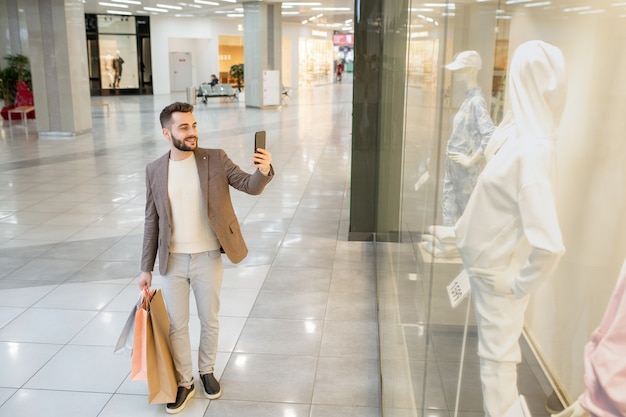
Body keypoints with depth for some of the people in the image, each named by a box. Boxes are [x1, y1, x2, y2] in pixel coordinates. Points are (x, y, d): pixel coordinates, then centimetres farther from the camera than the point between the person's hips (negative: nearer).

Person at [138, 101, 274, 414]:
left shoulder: (215, 159, -7)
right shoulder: (155, 170, -2)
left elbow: (251, 186, -13)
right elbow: (152, 222, 4)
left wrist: (264, 171, -37)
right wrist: (146, 268, 5)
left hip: (208, 259, -1)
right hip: (173, 261, 1)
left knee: (209, 321, 15)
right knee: (176, 326, 11)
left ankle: (207, 371, 40)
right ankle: (184, 383, 31)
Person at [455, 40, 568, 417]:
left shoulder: (531, 150, -29)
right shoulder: (527, 134, -2)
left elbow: (549, 245, -35)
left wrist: (521, 282, -20)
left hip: (498, 273, -9)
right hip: (493, 264, 9)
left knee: (497, 357, 8)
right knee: (499, 351, 24)